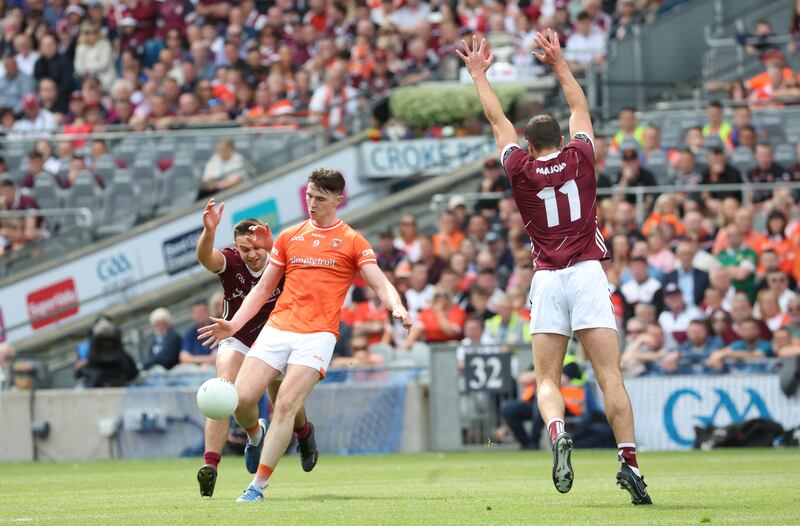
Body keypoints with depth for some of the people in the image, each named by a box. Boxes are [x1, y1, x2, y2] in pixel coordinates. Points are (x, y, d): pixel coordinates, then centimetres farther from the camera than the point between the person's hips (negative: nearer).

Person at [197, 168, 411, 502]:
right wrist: (234, 325, 8)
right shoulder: (289, 237, 16)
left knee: (286, 405, -17)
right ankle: (255, 435, 25)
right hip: (277, 328, 3)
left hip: (318, 334, -3)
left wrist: (397, 307, -25)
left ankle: (259, 485, -11)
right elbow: (263, 288, 19)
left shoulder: (352, 242, 7)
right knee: (241, 398, -11)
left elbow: (380, 284, -2)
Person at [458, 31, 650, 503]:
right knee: (610, 376, -6)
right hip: (588, 274, 0)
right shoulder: (579, 159, 6)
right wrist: (559, 63, 32)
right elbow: (580, 108, 23)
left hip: (547, 281, 0)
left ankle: (558, 434, -26)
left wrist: (479, 73, 32)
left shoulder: (521, 170, 6)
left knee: (547, 381, 5)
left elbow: (497, 119, 20)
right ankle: (629, 461, -18)